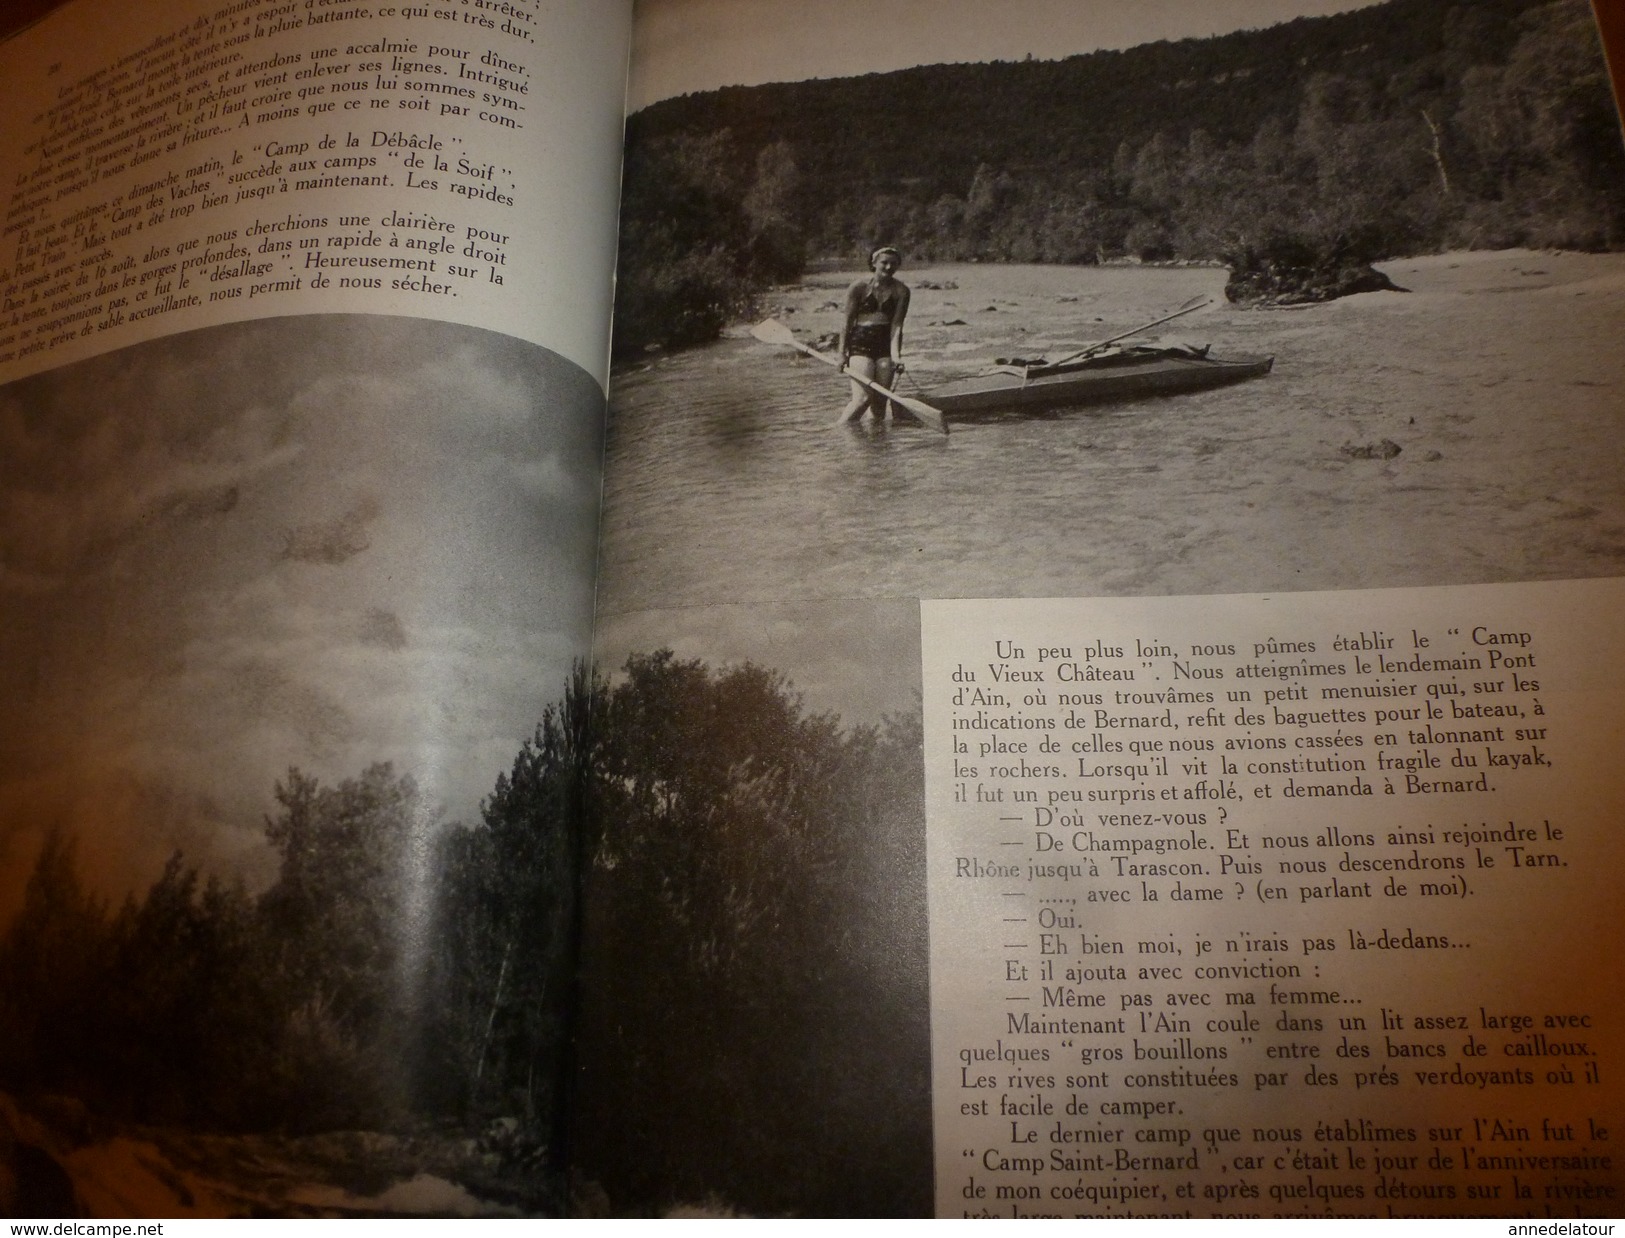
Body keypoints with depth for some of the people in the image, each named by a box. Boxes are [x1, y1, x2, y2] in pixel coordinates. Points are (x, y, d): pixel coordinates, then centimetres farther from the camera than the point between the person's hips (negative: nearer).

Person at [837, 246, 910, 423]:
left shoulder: (901, 290, 2)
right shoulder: (859, 287, -3)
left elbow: (896, 325, -5)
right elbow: (848, 322, 0)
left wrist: (896, 355, -16)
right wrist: (842, 353, -3)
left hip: (886, 344, 3)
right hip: (860, 344, -3)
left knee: (880, 401, 0)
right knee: (863, 398, -15)